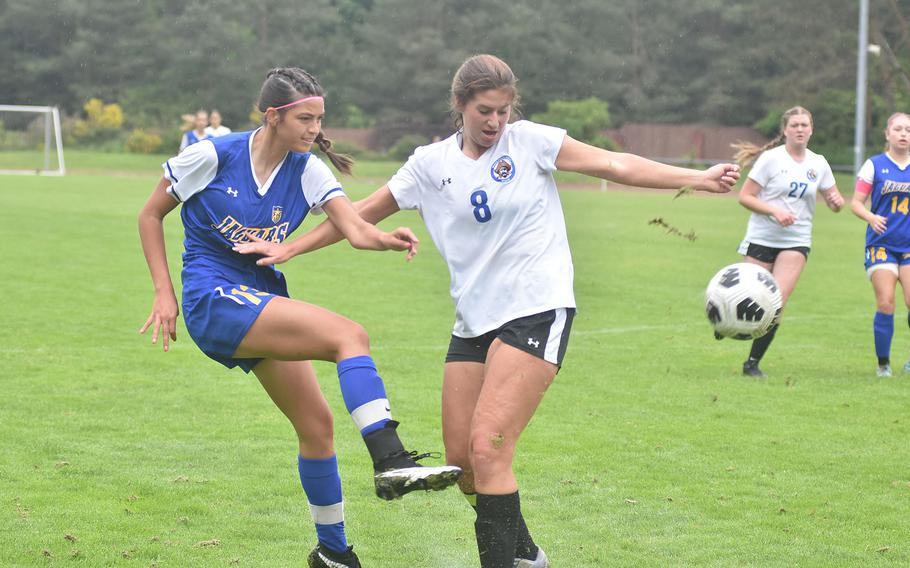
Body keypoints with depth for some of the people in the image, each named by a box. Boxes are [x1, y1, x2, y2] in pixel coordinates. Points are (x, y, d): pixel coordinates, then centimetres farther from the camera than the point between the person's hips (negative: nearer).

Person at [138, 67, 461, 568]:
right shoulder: (211, 156, -10)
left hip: (264, 303, 6)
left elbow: (353, 226, -15)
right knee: (349, 336, -25)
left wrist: (383, 239, -38)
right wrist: (164, 292, -5)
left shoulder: (307, 170, 1)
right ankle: (391, 461, -35)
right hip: (215, 299, -6)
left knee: (316, 424, 6)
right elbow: (151, 214, 1)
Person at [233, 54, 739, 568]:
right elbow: (364, 213, 16)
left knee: (487, 446, -18)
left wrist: (697, 178, -10)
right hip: (474, 322, 5)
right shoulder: (431, 163, 7)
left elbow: (616, 165, -2)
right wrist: (289, 249, 15)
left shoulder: (530, 141, -1)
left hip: (537, 312, -5)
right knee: (460, 459, 4)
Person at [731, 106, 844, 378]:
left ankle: (753, 362, -2)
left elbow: (833, 201, 14)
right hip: (761, 239, -2)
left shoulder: (818, 163, 5)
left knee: (776, 304, -13)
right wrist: (774, 211, -21)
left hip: (796, 241, 2)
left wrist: (837, 201, -11)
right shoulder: (771, 158, -7)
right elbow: (745, 196, -7)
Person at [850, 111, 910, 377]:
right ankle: (883, 363, 4)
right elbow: (856, 202, -2)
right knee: (886, 303, -11)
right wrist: (871, 218, -20)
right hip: (882, 243, -2)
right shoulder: (875, 165, 1)